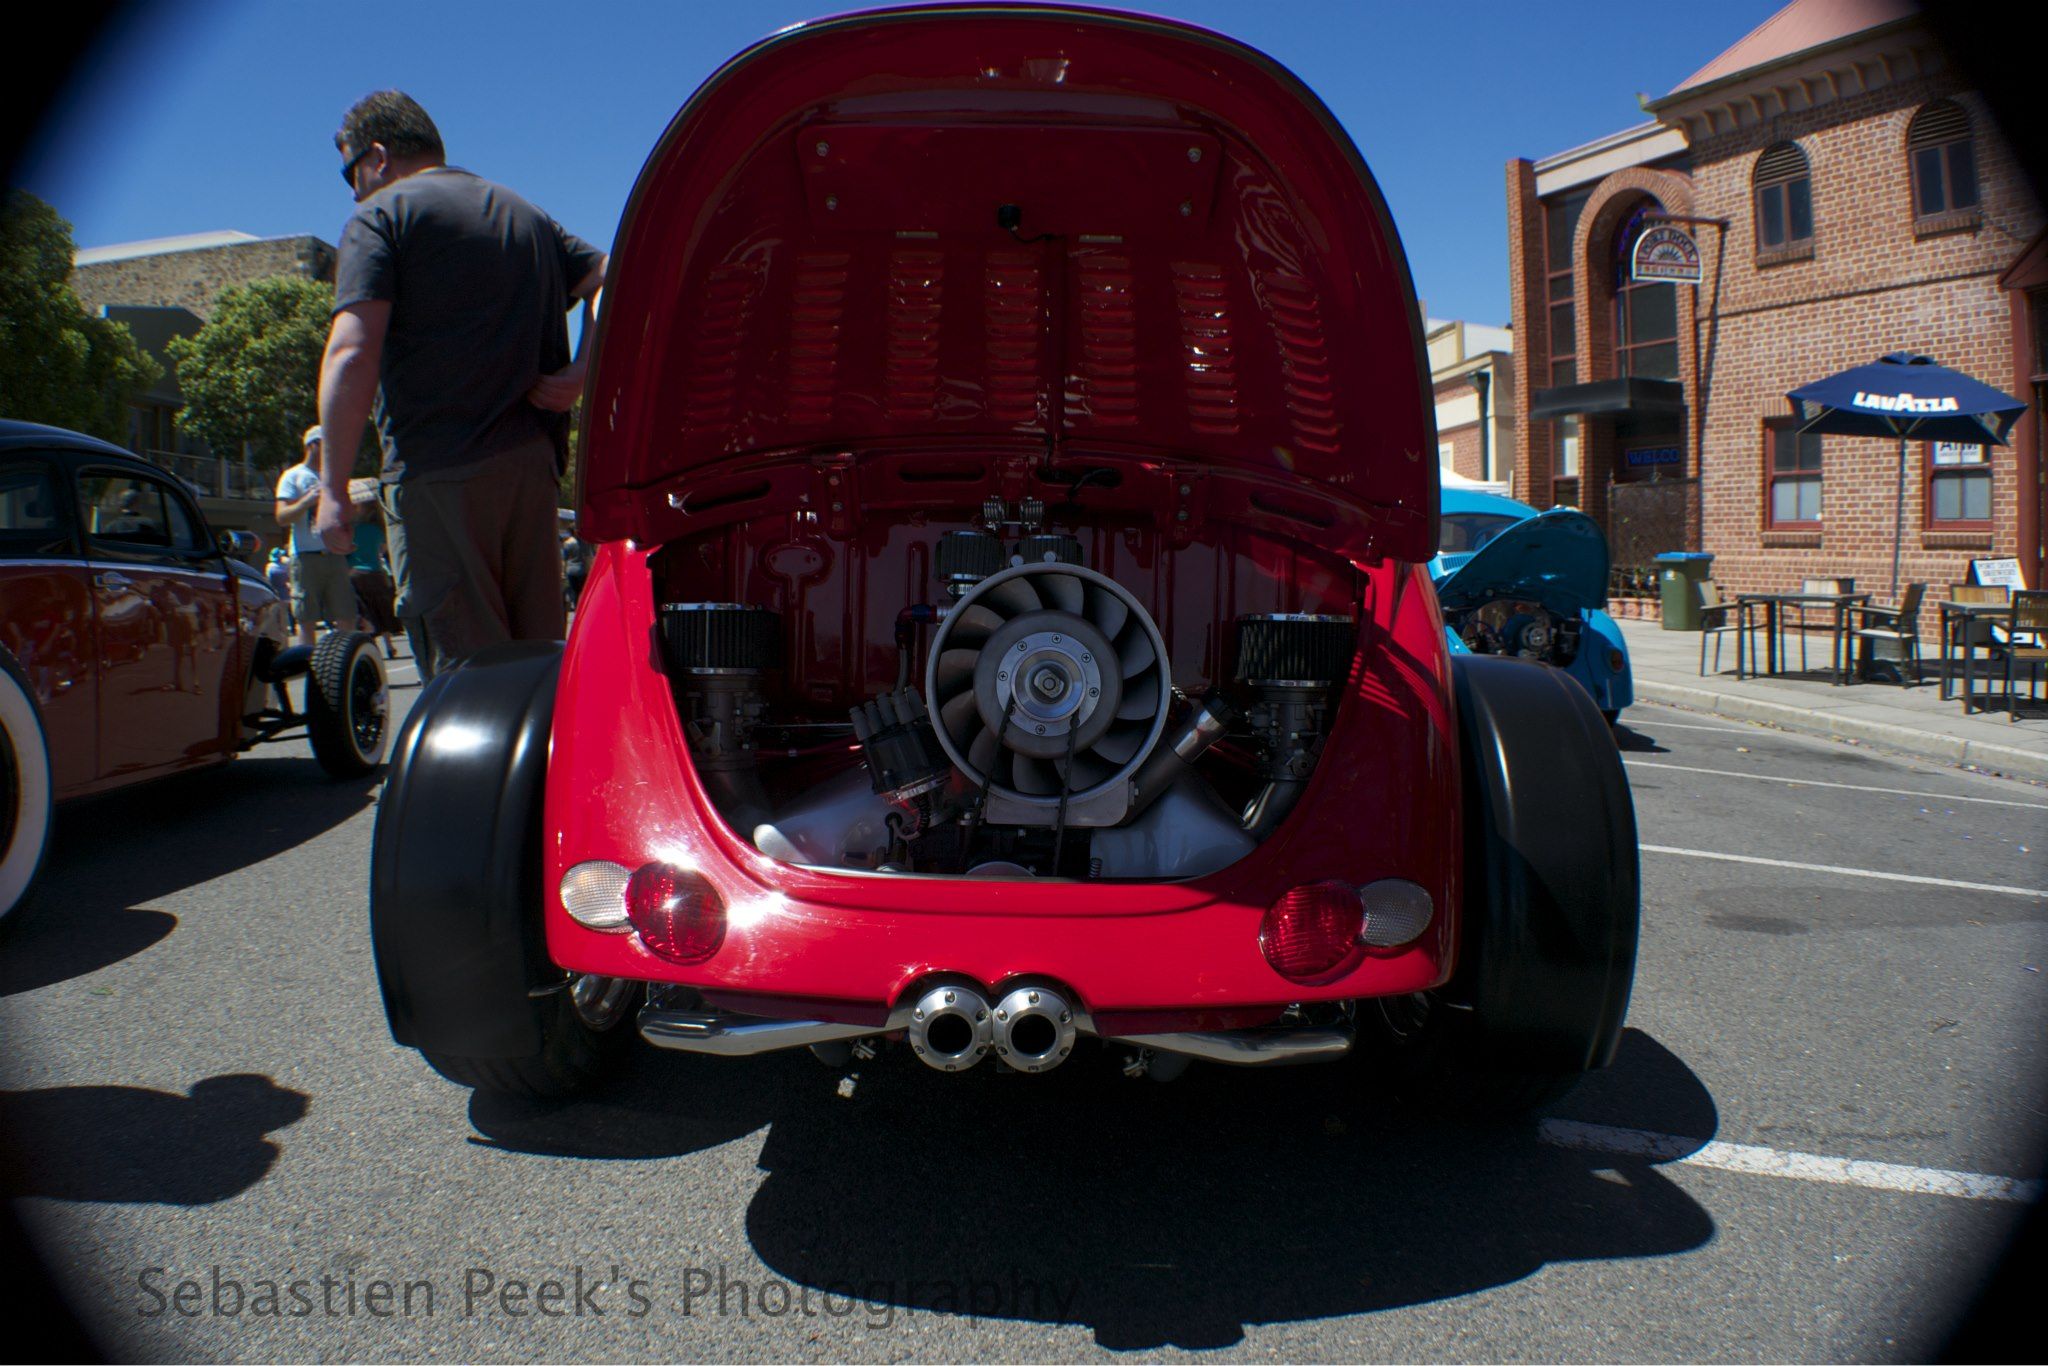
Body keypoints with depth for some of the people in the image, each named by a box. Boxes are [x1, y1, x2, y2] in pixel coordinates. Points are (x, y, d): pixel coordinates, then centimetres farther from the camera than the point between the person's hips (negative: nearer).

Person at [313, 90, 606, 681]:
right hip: (533, 463, 6)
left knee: (463, 661, -6)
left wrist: (334, 484, -7)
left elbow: (353, 354, -9)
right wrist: (581, 372, 2)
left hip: (437, 471, -6)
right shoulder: (528, 217, 23)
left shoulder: (381, 215, 2)